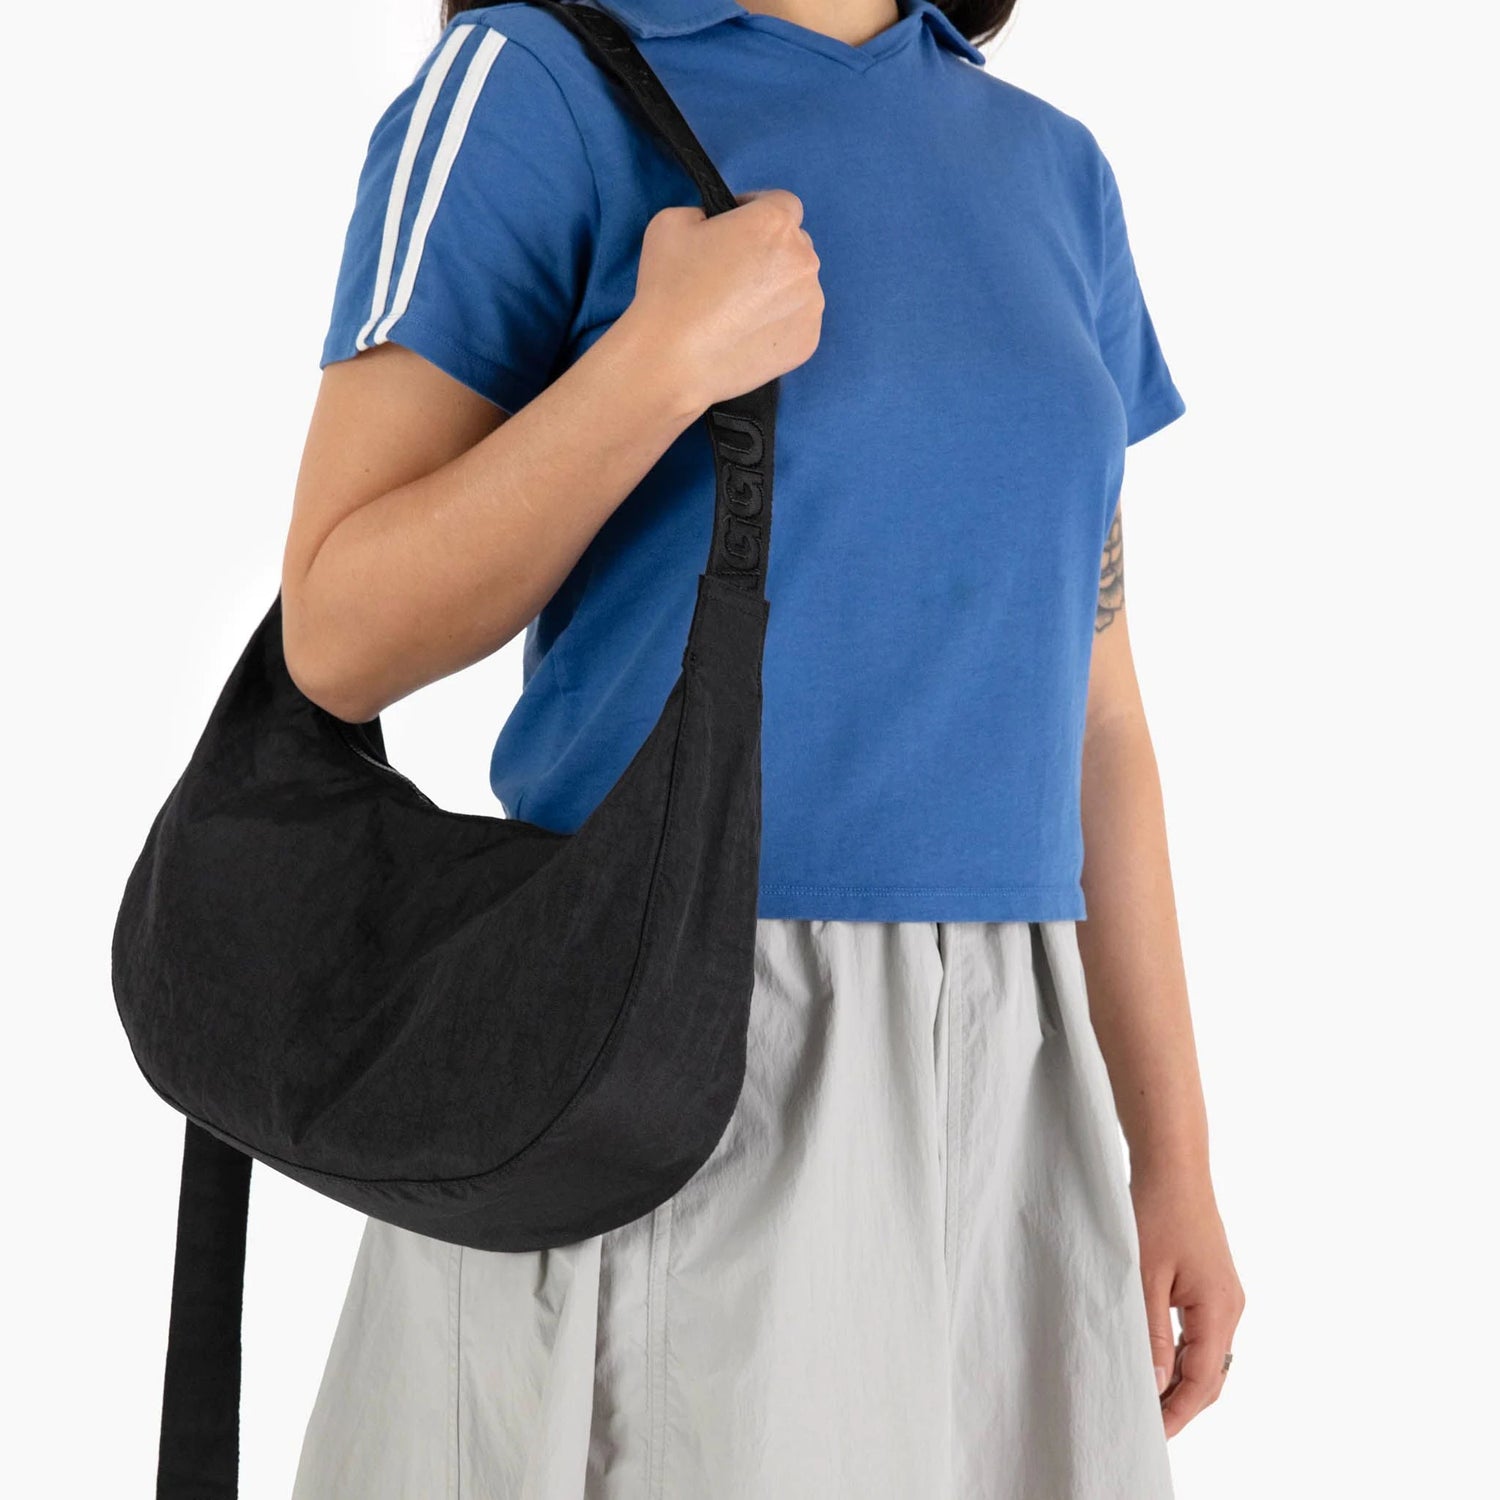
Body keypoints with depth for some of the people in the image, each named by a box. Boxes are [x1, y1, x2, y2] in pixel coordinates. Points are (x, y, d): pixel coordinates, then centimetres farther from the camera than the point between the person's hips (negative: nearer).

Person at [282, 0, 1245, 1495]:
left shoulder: (1051, 169, 12)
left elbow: (1088, 708, 11)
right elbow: (338, 640, -7)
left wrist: (1172, 1151, 10)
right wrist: (668, 358, -18)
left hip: (1004, 1093, 5)